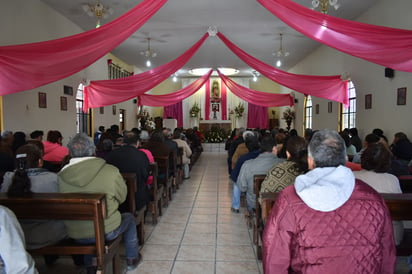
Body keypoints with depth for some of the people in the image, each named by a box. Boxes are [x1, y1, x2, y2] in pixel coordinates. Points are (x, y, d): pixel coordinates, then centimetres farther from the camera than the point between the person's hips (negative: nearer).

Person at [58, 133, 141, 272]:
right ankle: (131, 259, 39)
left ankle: (88, 266, 41)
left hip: (75, 235, 3)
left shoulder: (60, 176, -13)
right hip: (107, 231, -3)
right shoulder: (111, 171, -20)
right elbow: (122, 197, -3)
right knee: (129, 218, 27)